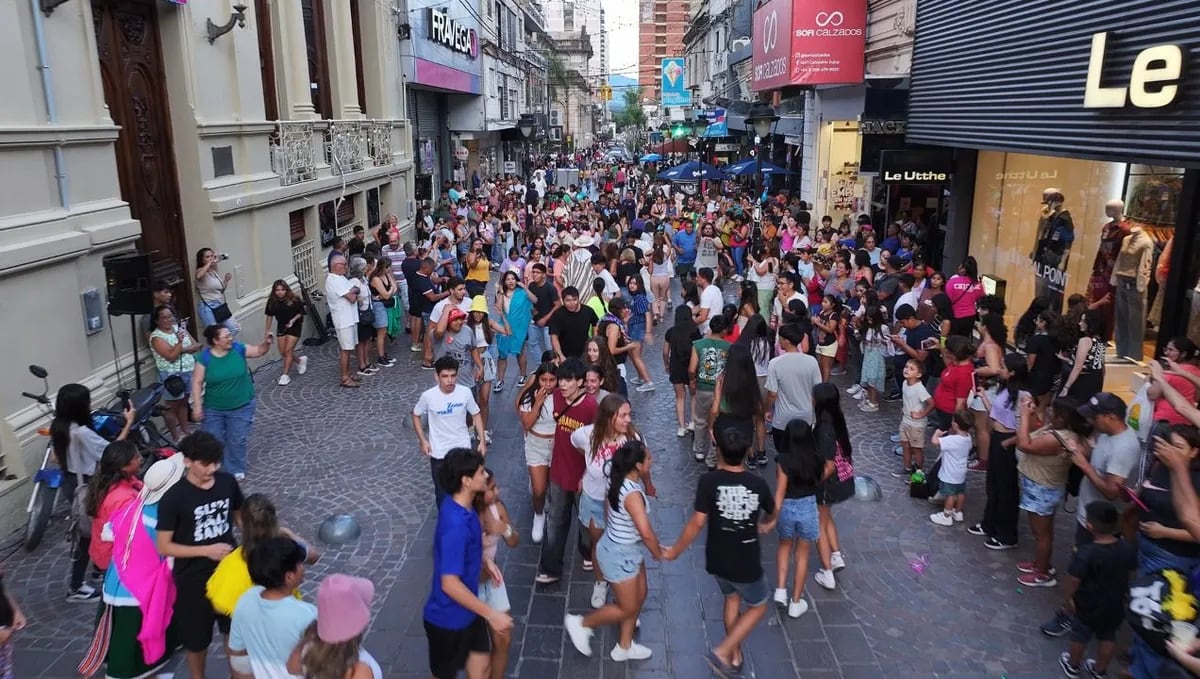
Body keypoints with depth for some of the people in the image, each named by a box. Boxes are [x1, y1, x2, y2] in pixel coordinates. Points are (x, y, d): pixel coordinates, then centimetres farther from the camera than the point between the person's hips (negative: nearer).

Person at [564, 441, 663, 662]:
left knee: (639, 596, 21)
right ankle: (581, 624, 27)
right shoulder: (632, 494, -33)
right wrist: (658, 553, -15)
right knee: (627, 608, 9)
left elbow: (608, 505, 12)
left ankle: (624, 646, 38)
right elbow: (646, 533, -34)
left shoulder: (620, 480, -5)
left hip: (628, 550, 9)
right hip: (619, 555, -9)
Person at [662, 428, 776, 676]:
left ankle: (735, 656, 37)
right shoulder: (758, 484, -11)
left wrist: (675, 551, -1)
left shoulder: (709, 481, -16)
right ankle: (722, 652, 11)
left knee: (731, 598, 28)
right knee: (758, 607, 21)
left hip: (717, 560, 2)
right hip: (747, 563, -2)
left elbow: (697, 523, -15)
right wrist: (765, 523, 35)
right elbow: (773, 513, 10)